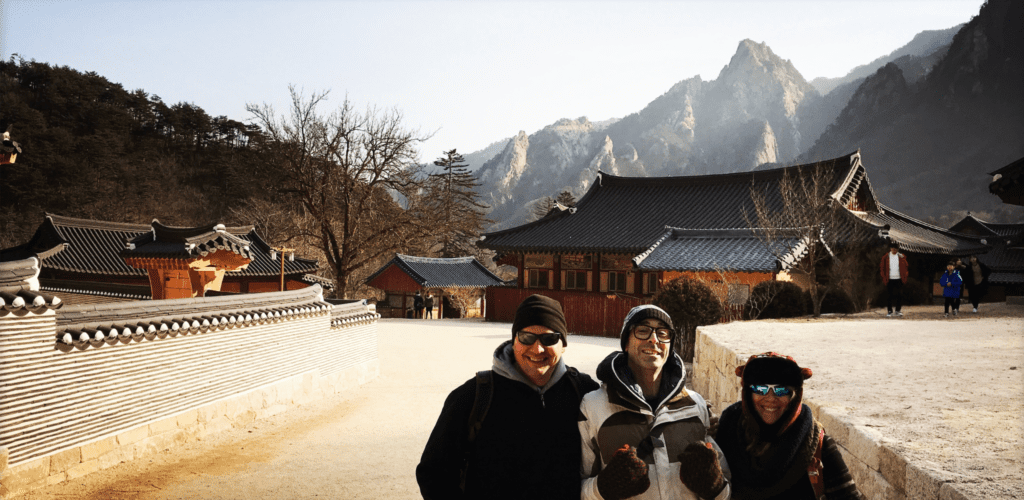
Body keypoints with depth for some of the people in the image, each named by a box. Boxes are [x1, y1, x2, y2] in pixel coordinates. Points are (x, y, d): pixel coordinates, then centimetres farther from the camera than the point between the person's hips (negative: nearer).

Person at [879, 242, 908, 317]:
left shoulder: (902, 257, 5)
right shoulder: (886, 257, 3)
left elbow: (905, 267, 9)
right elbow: (883, 268, 5)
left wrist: (904, 277, -2)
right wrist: (884, 278, -2)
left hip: (899, 279, 1)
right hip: (890, 279, -1)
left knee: (899, 295, 3)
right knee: (890, 296, 0)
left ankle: (898, 310, 15)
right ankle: (889, 311, 7)